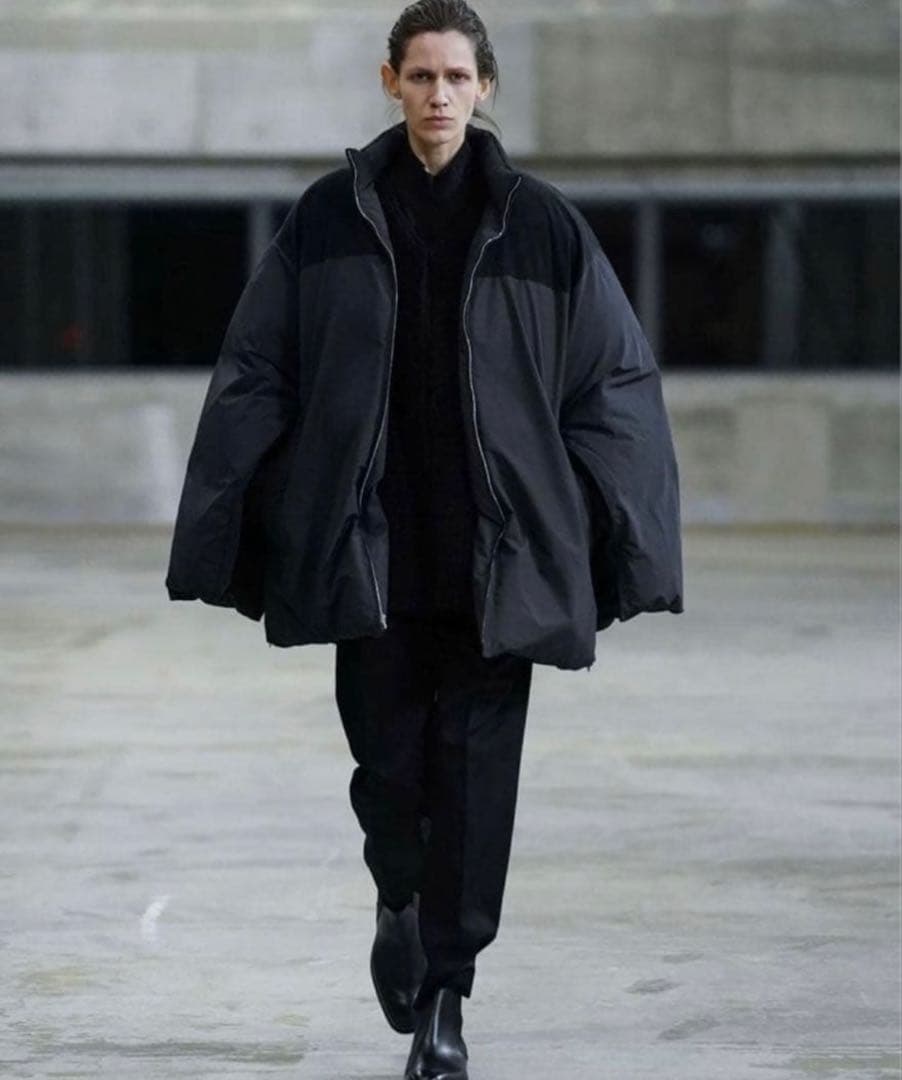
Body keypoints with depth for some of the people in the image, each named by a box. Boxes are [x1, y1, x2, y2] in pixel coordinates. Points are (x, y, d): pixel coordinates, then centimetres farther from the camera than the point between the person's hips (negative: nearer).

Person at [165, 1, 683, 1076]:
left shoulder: (540, 225, 0)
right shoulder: (330, 219, 1)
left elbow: (613, 384, 3)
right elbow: (254, 380, 3)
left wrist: (619, 555, -2)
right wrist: (229, 545, -1)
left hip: (496, 546, 0)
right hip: (369, 545, 1)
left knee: (476, 768, -2)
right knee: (387, 758, 6)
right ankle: (401, 897, 38)